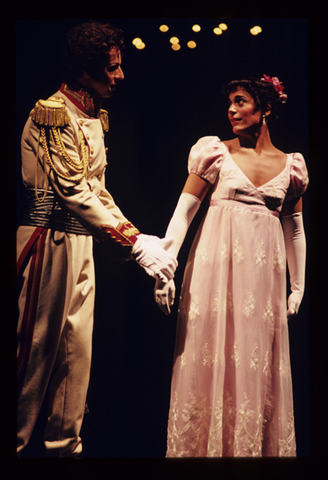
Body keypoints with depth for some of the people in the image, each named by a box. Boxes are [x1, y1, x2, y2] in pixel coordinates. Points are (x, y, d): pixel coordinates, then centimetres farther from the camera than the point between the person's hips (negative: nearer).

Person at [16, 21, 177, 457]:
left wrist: (139, 236, 4)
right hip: (48, 241, -8)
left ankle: (65, 445, 26)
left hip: (82, 242, 8)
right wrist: (134, 242, -24)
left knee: (77, 348, 12)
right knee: (36, 347, 1)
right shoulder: (53, 112, -11)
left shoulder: (94, 119, 16)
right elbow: (73, 192, -21)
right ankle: (15, 442, 19)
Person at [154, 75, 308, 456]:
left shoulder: (290, 166, 10)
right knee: (212, 360, 2)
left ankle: (255, 448, 25)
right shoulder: (216, 152, 3)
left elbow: (295, 228, 14)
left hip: (265, 275, 2)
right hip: (218, 268, -2)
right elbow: (183, 212, -3)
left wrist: (298, 287, 13)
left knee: (258, 368, 7)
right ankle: (205, 447, 20)